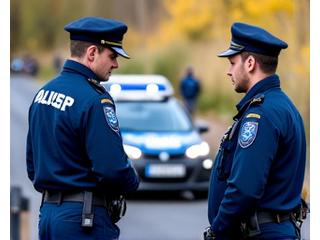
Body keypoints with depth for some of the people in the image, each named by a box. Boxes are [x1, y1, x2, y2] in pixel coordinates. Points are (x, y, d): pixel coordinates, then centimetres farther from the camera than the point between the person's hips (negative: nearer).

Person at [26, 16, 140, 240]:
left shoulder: (43, 93, 11)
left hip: (48, 213, 9)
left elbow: (32, 163, 18)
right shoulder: (94, 100, -16)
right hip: (85, 220, -9)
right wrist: (133, 181, 0)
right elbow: (114, 169, -21)